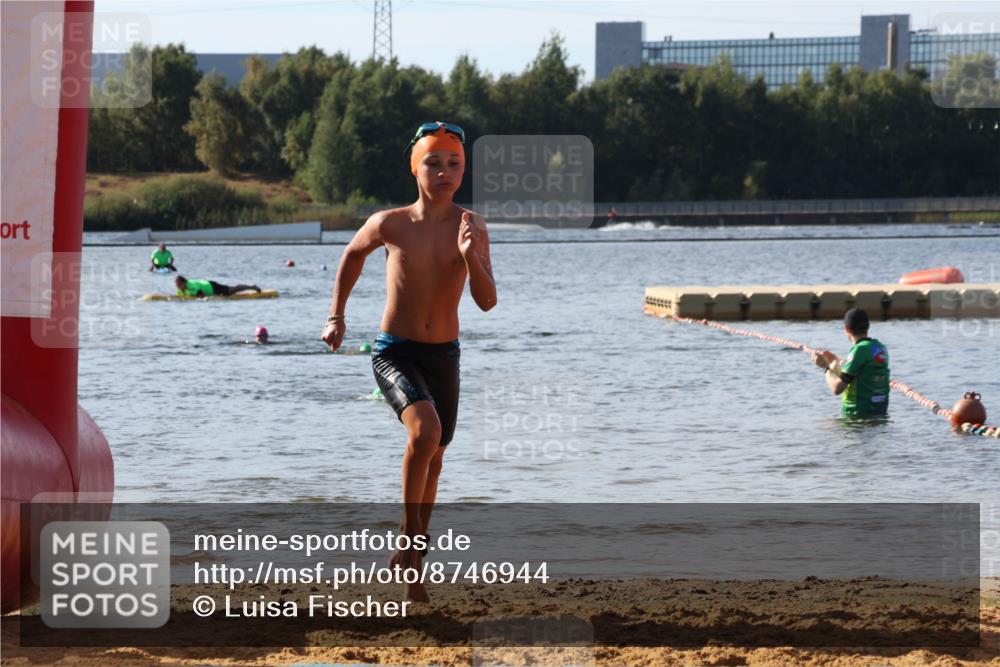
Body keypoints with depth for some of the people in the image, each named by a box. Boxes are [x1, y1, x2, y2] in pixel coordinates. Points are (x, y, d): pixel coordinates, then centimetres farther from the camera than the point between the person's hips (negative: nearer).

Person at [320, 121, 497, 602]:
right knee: (426, 430, -30)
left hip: (444, 357, 3)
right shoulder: (390, 224, -10)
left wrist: (470, 256, -30)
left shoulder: (471, 228, -7)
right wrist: (336, 317, 9)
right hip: (394, 353, -3)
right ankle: (412, 533, -12)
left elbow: (487, 301, -13)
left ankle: (411, 563, 34)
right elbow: (353, 254, 12)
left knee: (433, 458, 15)